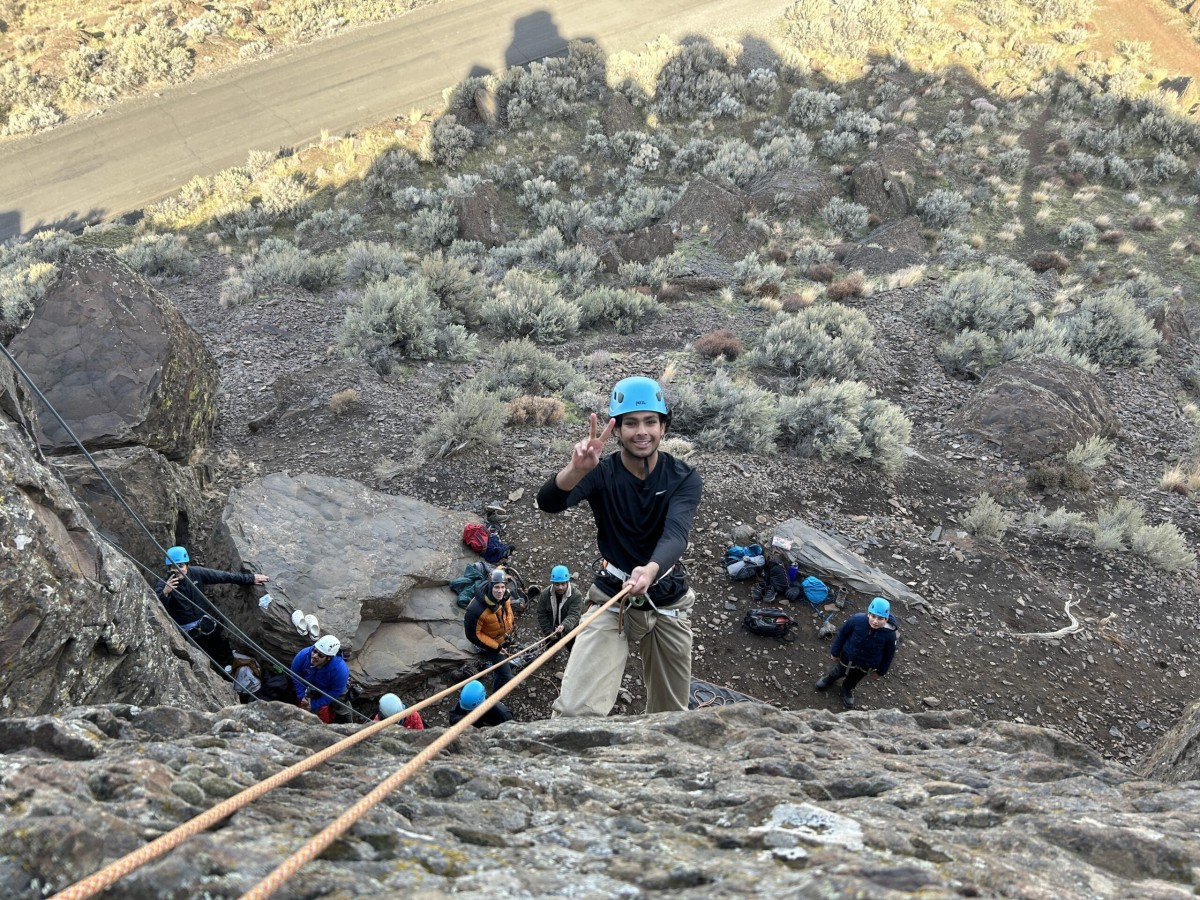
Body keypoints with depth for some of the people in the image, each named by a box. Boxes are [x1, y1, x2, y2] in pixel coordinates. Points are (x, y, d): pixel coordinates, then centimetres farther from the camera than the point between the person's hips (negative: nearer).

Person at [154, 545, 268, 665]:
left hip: (205, 624, 4)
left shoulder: (195, 573, -9)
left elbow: (223, 576, -3)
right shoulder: (162, 584, -18)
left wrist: (251, 578, 0)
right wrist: (165, 593, -53)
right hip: (184, 631, -4)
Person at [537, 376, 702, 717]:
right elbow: (548, 503, -30)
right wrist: (576, 469, -53)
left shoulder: (683, 478, -8)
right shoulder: (601, 473, -12)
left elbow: (676, 533, -27)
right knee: (574, 712, -20)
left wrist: (651, 570, -49)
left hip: (669, 602, 2)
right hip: (611, 600, -2)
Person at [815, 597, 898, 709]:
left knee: (854, 678, 30)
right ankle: (830, 678, 64)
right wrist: (835, 652, -4)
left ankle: (847, 689, 63)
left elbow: (889, 653, -12)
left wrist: (881, 671, 1)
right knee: (841, 671, 29)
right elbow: (842, 633, -16)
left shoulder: (889, 634, -33)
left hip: (866, 664, 1)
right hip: (848, 656, -1)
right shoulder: (857, 619, -35)